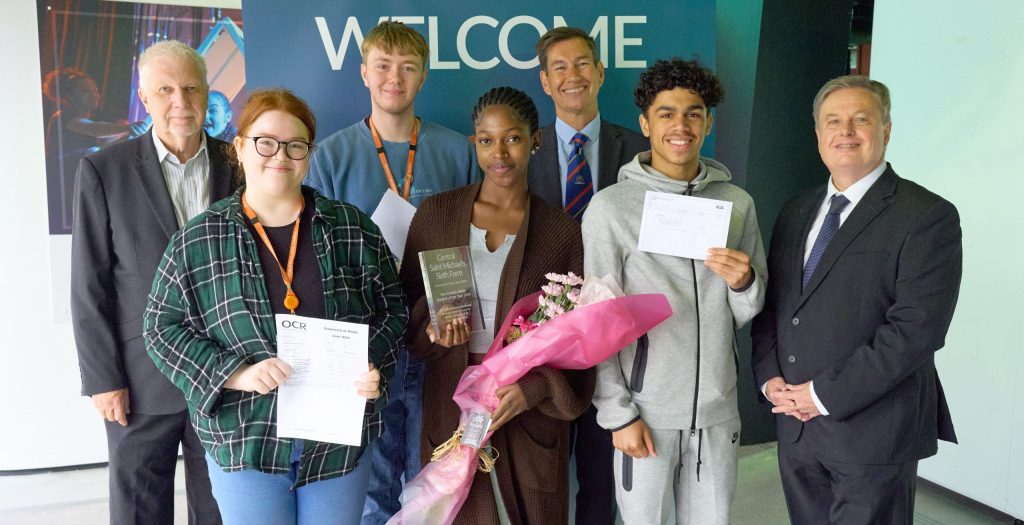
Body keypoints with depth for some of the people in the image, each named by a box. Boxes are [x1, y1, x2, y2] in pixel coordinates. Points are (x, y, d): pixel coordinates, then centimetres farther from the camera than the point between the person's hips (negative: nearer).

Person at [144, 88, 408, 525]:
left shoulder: (352, 229, 0)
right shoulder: (198, 240, -2)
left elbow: (392, 310, 5)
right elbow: (163, 327, 0)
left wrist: (373, 366, -13)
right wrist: (236, 373, -14)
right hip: (245, 441, -1)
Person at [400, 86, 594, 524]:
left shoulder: (562, 231, -3)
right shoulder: (436, 214, 0)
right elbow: (406, 304, 7)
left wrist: (536, 387, -15)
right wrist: (431, 331, -14)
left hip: (531, 409, -1)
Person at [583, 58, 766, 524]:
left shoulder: (738, 204, 2)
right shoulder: (611, 206, -7)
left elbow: (748, 314, 8)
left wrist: (743, 282, -13)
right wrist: (617, 413, -7)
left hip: (718, 407, 3)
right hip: (646, 407, -3)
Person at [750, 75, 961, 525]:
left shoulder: (928, 216, -9)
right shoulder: (796, 212, 11)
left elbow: (916, 327, -18)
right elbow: (769, 304, 12)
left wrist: (826, 395, -18)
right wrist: (770, 377, -3)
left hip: (872, 430, -5)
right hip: (794, 425, 6)